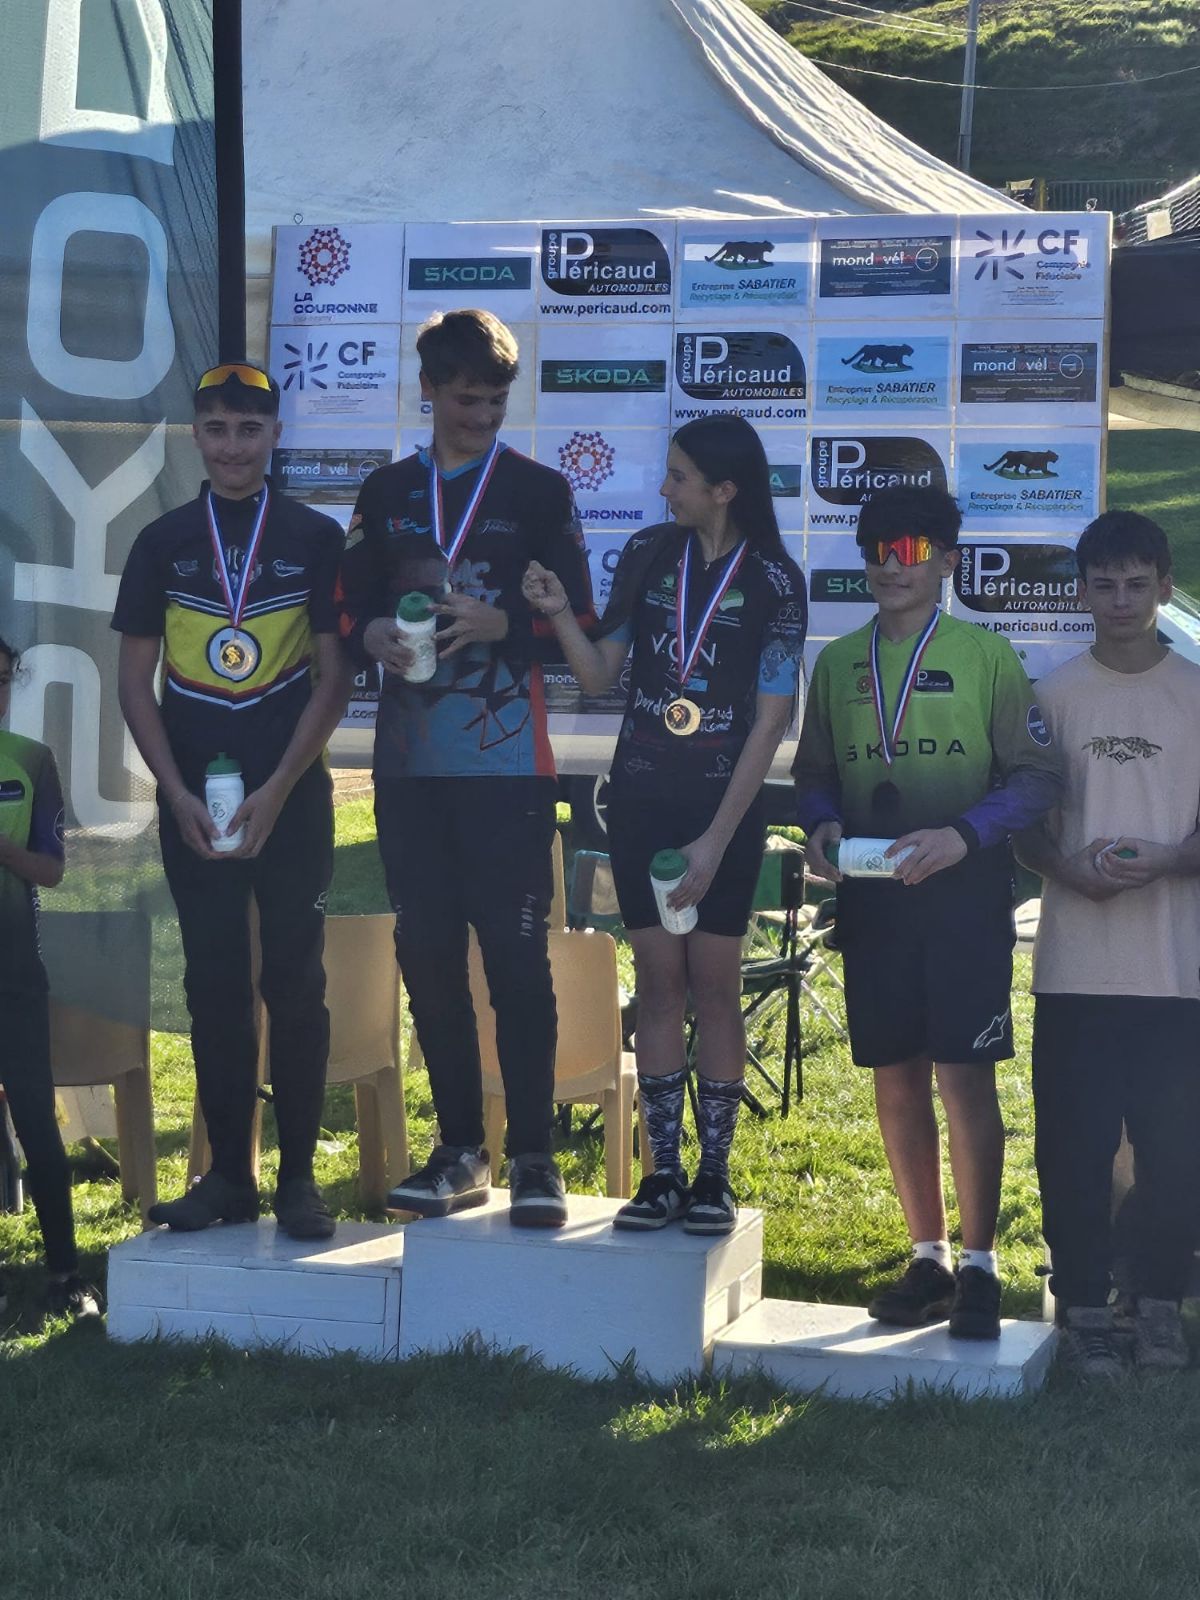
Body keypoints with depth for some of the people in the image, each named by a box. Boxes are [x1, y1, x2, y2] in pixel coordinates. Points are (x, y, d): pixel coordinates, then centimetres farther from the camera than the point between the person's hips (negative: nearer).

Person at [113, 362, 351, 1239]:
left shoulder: (316, 538, 1)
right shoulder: (163, 542, 7)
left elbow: (334, 675, -2)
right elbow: (136, 680, 6)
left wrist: (276, 790, -10)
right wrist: (178, 793, -5)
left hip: (292, 796, -2)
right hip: (193, 798, 2)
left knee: (295, 982, -1)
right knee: (214, 984, 4)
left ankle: (299, 1175, 6)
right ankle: (228, 1173, 11)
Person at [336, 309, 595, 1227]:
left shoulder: (539, 492, 5)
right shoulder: (388, 495, 14)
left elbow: (580, 627, 1)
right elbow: (351, 611, 15)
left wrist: (502, 624, -17)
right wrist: (373, 636, -8)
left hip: (506, 764, -4)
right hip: (409, 763, 4)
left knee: (518, 955, -6)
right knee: (428, 954, 5)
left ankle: (534, 1158, -2)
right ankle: (461, 1152, 13)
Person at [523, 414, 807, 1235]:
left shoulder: (774, 581, -7)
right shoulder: (648, 554, 3)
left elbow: (771, 720, -9)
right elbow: (600, 676, 6)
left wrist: (718, 837, -12)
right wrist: (561, 613, -13)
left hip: (725, 802, -3)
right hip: (642, 796, 3)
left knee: (715, 982, 0)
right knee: (659, 978, 3)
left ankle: (714, 1175, 6)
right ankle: (663, 1173, 7)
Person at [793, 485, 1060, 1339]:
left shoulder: (986, 655, -1)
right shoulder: (838, 662, 12)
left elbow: (1036, 774, -4)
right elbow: (814, 774, 17)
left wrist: (963, 834, -17)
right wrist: (824, 826, -5)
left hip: (963, 890, -4)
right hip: (872, 893, 4)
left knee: (964, 1074, -7)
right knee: (897, 1076, 8)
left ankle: (978, 1266, 1)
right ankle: (927, 1259, 18)